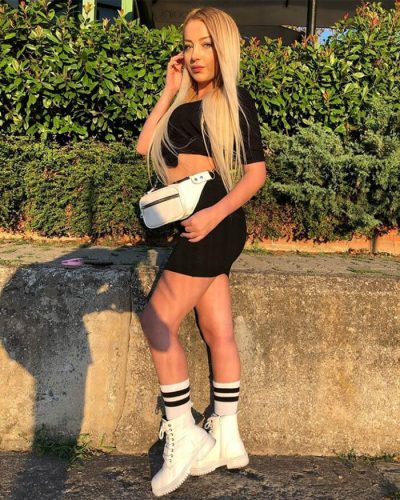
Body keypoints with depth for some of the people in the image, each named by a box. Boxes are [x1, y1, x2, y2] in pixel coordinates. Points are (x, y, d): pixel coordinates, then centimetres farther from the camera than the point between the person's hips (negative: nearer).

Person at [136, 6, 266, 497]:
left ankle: (183, 435, 4)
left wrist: (216, 213, -21)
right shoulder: (187, 103, 18)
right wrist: (170, 89, 9)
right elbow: (145, 146, 7)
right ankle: (225, 439, 21)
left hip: (213, 222, -8)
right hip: (197, 225, 8)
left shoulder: (235, 99, -2)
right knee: (218, 332, 10)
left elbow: (256, 171, -8)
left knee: (158, 321, -9)